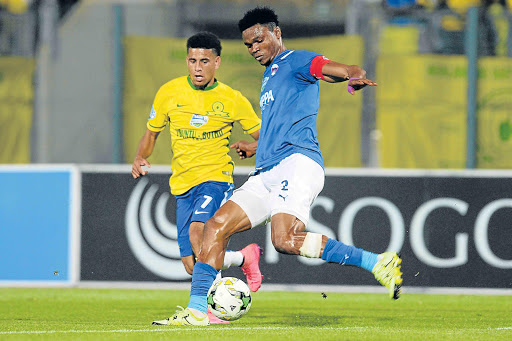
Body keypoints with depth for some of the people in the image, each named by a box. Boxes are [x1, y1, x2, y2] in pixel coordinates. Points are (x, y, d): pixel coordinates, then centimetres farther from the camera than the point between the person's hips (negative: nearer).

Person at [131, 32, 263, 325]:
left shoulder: (233, 100, -1)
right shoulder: (170, 92, 3)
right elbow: (151, 133, 16)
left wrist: (254, 147, -15)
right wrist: (141, 158, -4)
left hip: (216, 179, -4)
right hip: (183, 184, 4)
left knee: (197, 232, -33)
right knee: (193, 266, -1)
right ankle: (244, 258, 29)